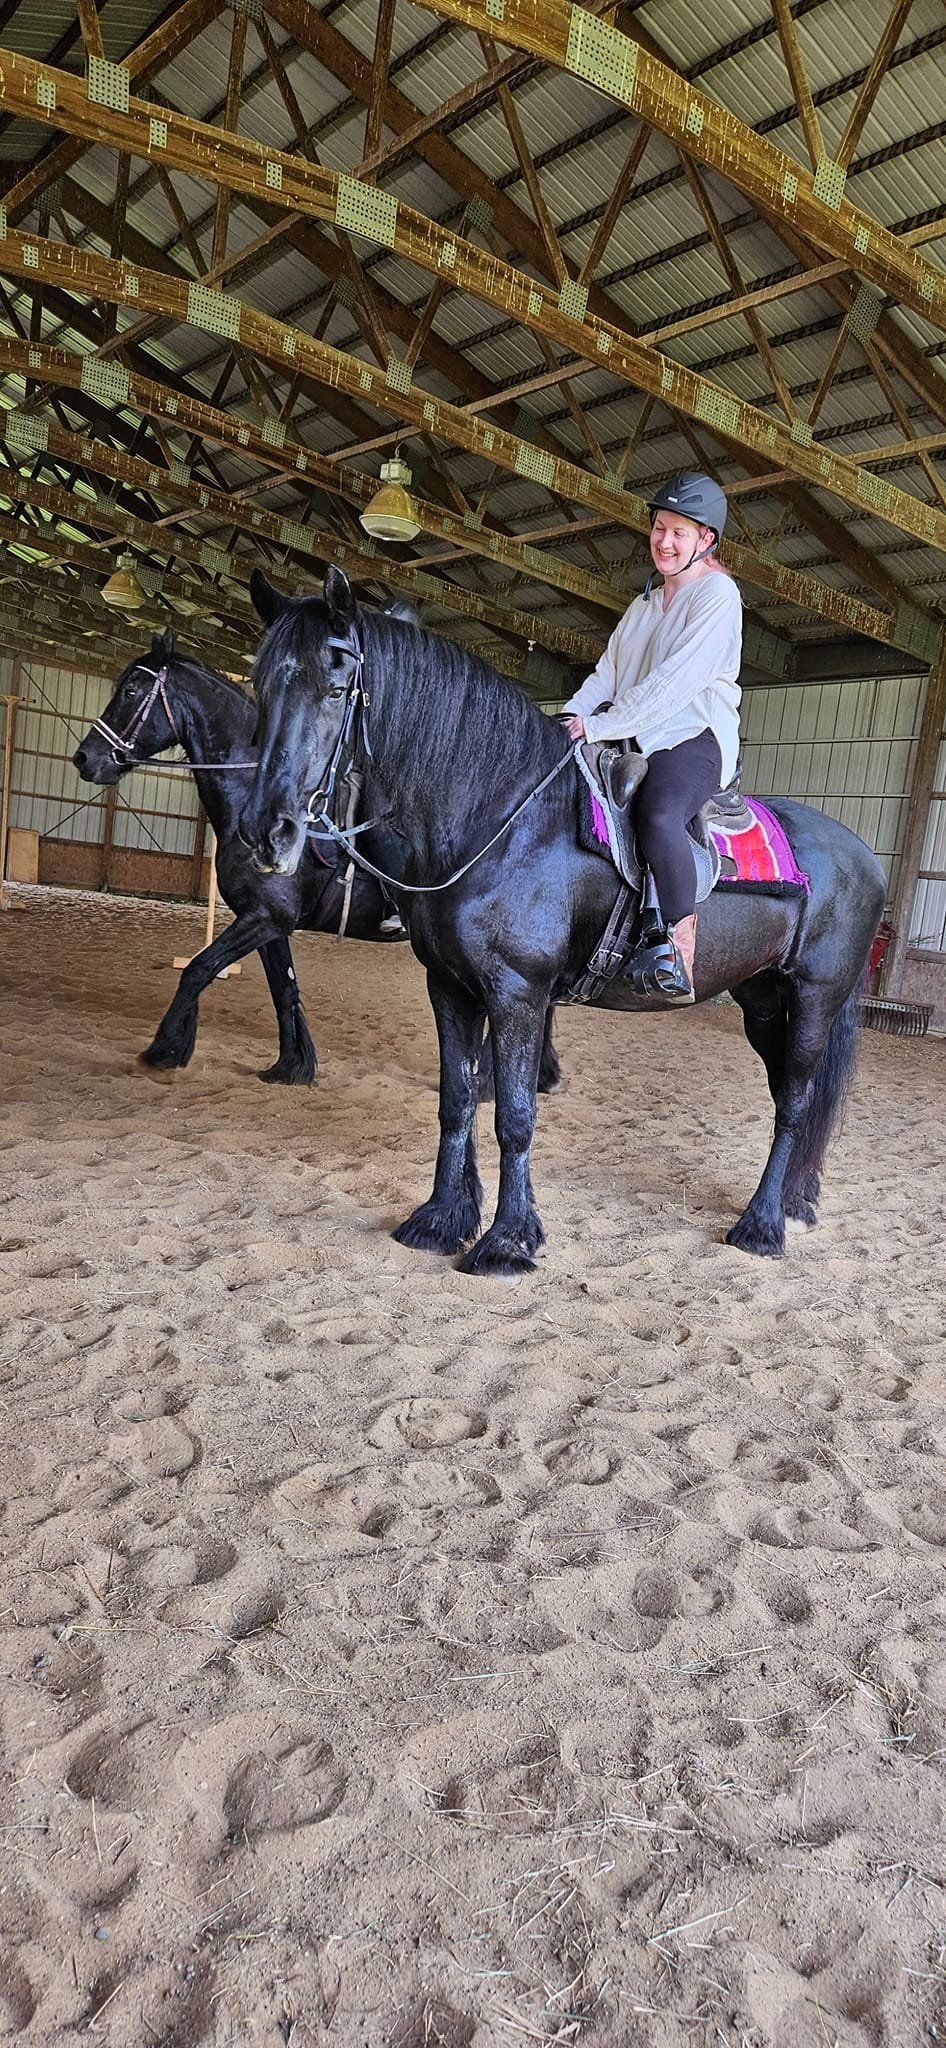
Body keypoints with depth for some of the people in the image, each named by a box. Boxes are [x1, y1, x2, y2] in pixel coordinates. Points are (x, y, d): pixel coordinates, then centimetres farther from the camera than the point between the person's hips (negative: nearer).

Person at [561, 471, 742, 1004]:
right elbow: (608, 672, 16)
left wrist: (600, 726, -20)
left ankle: (678, 958, -37)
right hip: (636, 740, 9)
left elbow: (674, 682, -16)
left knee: (658, 815, -38)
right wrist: (573, 717, -5)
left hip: (694, 738, -8)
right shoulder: (644, 605, 23)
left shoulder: (718, 593, -3)